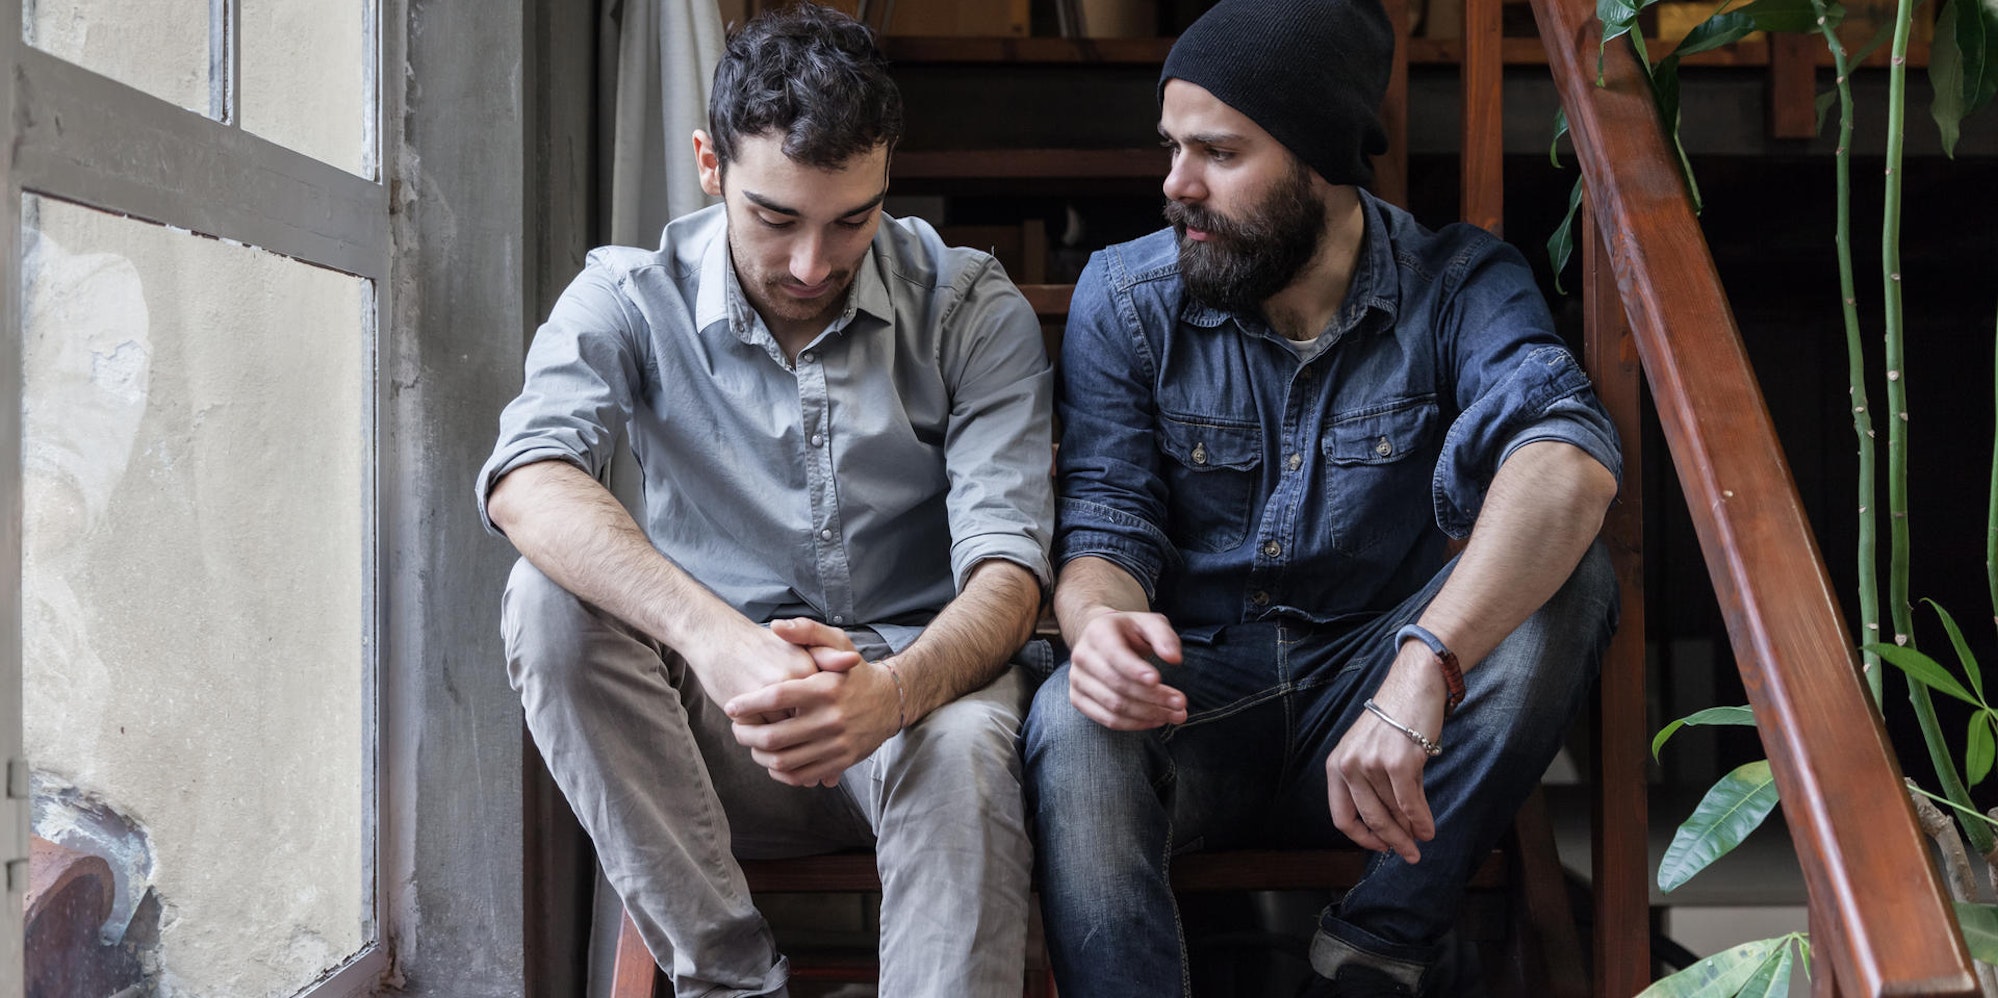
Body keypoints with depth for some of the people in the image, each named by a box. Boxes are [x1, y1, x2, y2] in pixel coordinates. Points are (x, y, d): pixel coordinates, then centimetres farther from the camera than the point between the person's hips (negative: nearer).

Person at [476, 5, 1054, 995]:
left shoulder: (972, 310, -3)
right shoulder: (629, 299, -4)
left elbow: (1005, 564, -12)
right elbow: (526, 483, -24)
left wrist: (893, 690, -36)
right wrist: (717, 638, -43)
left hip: (910, 693, -1)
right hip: (712, 721, 2)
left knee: (962, 746, -36)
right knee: (552, 597, -27)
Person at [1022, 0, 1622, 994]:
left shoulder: (1456, 285, -7)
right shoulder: (1124, 297, -1)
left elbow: (1570, 461, -27)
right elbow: (1105, 524, -5)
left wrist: (1424, 668, -45)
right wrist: (1099, 616, -33)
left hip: (1373, 716, 1)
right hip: (1194, 700, -1)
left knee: (1566, 578, -26)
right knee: (1074, 723, -34)